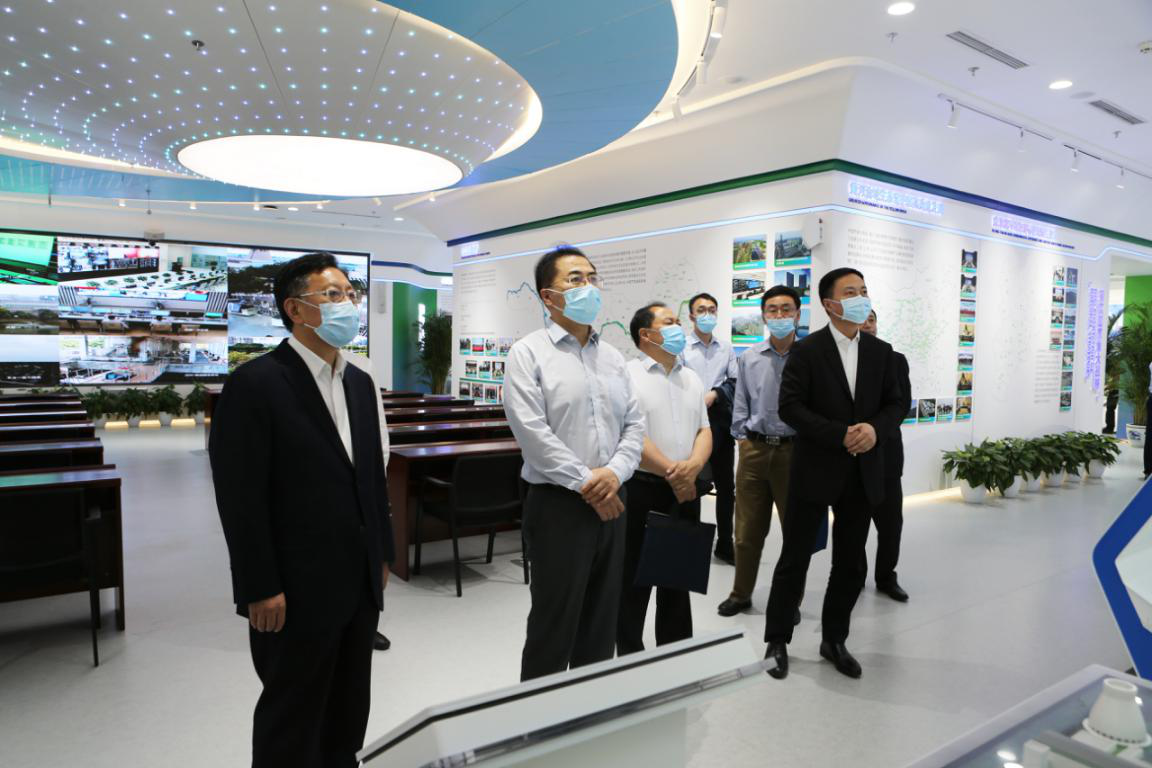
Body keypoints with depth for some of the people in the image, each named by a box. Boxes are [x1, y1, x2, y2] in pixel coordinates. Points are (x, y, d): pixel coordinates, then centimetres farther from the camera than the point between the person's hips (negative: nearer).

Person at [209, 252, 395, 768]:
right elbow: (240, 497, -16)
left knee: (350, 711, 20)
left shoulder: (360, 383, 9)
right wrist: (261, 590, -15)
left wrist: (383, 554, 13)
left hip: (360, 582, 7)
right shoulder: (255, 383, -14)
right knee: (293, 721, 12)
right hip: (298, 590, -7)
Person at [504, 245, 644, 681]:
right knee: (553, 624, 3)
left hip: (609, 503, 6)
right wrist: (587, 485, -15)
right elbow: (533, 432, -16)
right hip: (558, 504, -6)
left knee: (602, 622, 16)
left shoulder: (612, 357, 12)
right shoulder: (528, 354, -6)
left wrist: (615, 472, -9)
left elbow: (634, 424, 9)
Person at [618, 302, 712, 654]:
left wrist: (693, 466, -10)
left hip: (686, 491, 6)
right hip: (641, 490, -6)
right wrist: (671, 472, -13)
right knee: (633, 582, 5)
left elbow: (704, 430, 10)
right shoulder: (628, 375, -8)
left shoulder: (692, 379, 14)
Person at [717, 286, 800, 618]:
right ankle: (741, 594, 27)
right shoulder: (748, 358, 4)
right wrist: (743, 441, 3)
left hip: (794, 450, -2)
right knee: (747, 529, 11)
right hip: (753, 450, 2)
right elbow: (741, 406, 10)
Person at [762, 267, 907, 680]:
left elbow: (897, 403, 8)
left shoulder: (881, 351, 8)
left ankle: (834, 639, 30)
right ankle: (777, 641, 19)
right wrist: (840, 435, -20)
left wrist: (875, 429, -13)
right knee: (795, 559, 5)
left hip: (862, 474, 5)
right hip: (815, 471, -4)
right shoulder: (806, 350, -7)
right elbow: (790, 407, -12)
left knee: (851, 564, 13)